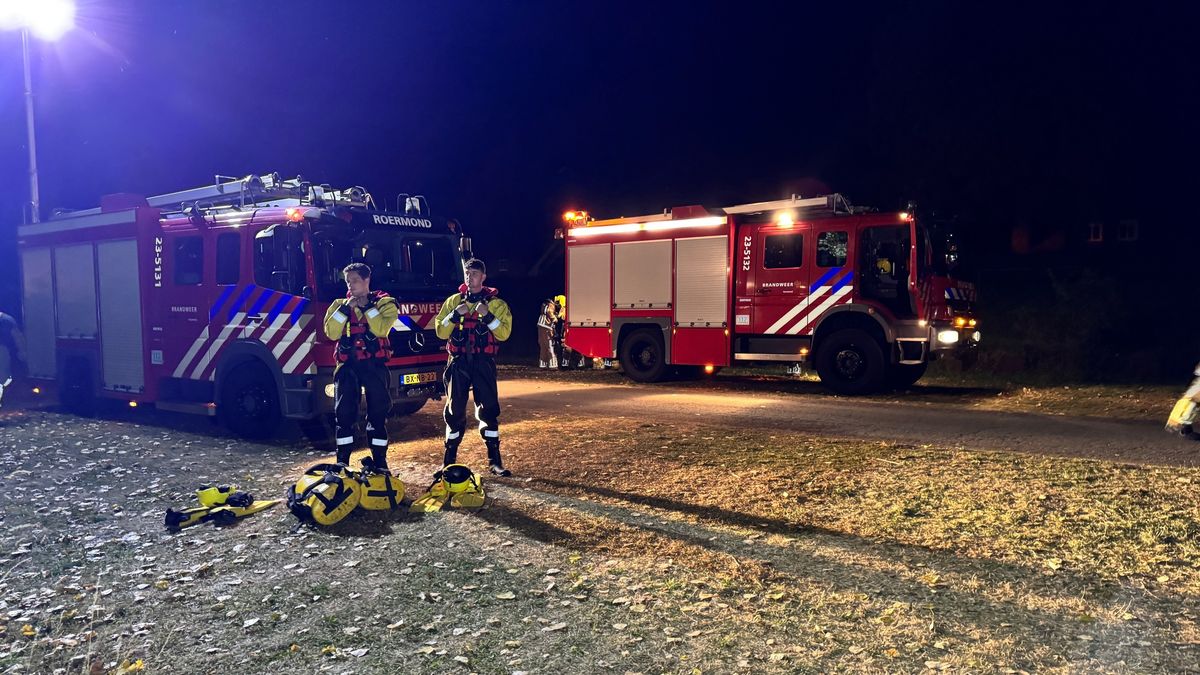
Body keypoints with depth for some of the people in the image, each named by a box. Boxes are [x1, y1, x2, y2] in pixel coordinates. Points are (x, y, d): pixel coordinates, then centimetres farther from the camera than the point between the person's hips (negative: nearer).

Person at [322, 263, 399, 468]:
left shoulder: (384, 303, 3)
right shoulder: (340, 304, 11)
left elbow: (381, 329, -14)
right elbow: (331, 333, -3)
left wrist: (367, 306, -10)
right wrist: (345, 308, -9)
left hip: (375, 365, -2)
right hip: (348, 365, 2)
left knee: (378, 413, 2)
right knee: (344, 413, 1)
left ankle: (379, 461, 11)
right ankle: (342, 462, 10)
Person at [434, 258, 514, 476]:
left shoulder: (496, 303, 4)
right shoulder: (453, 301, 10)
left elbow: (504, 333, -6)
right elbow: (440, 331, 3)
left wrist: (488, 316, -19)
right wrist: (455, 315, -11)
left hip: (483, 363, -2)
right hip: (458, 362, 2)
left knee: (488, 410, -3)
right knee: (455, 410, 6)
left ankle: (494, 460, 3)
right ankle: (449, 460, 18)